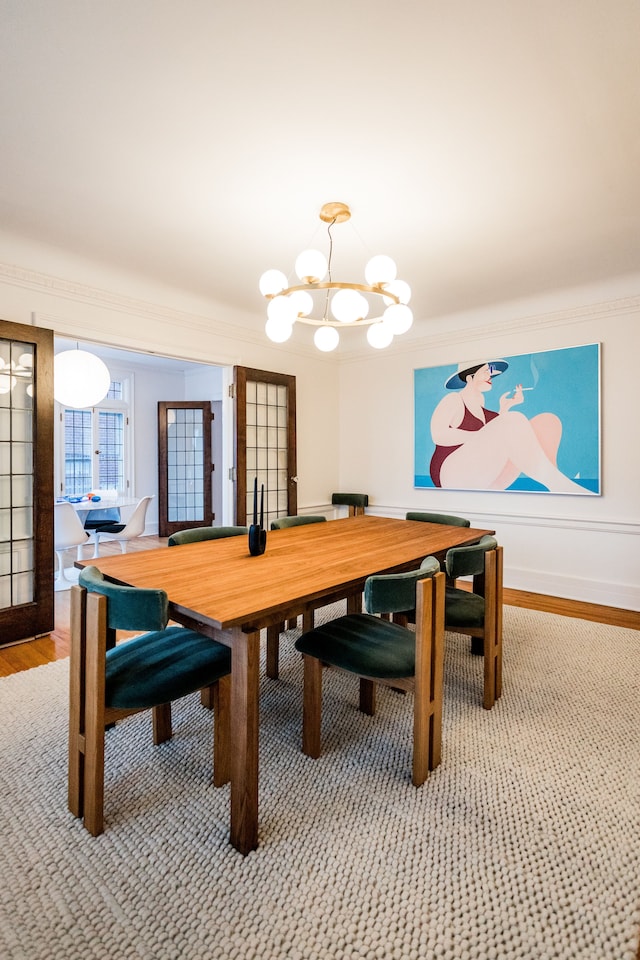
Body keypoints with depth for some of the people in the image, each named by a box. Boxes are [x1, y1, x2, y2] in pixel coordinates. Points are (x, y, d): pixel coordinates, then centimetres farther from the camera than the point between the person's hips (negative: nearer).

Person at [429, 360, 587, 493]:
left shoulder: (478, 403, 23)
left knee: (547, 421, -3)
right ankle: (560, 486, -27)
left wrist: (504, 409, 12)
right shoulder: (453, 399, 2)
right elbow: (438, 435, -17)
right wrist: (483, 436, -16)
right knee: (514, 420, -30)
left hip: (485, 478, 8)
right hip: (453, 475, -8)